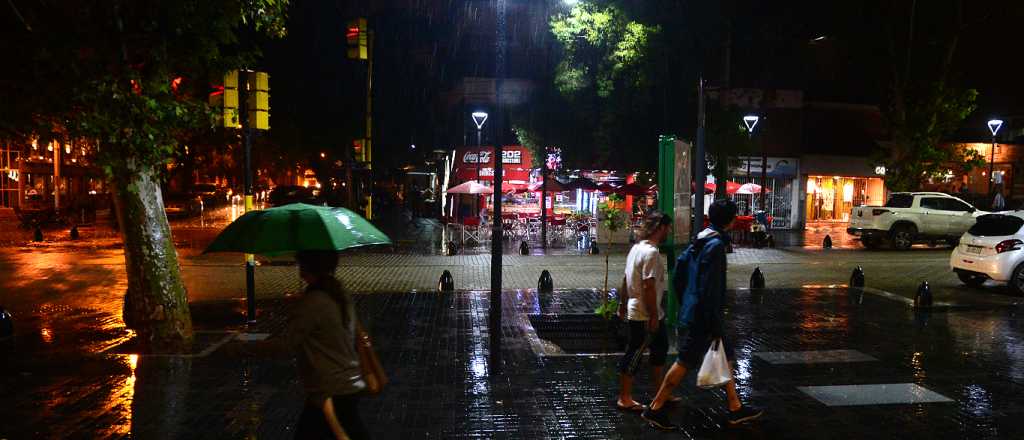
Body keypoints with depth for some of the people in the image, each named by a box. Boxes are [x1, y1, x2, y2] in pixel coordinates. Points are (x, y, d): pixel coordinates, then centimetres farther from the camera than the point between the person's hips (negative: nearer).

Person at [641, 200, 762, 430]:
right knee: (685, 362, -1)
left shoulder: (699, 241, 9)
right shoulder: (715, 245, -19)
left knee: (725, 357, 17)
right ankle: (655, 409, 8)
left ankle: (736, 409, 27)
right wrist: (715, 326, -19)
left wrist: (685, 304, 21)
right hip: (701, 317, -10)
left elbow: (678, 275, 15)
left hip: (690, 312, 10)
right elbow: (709, 289, -23)